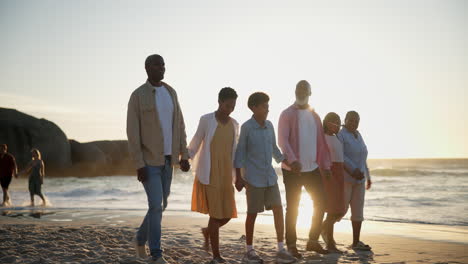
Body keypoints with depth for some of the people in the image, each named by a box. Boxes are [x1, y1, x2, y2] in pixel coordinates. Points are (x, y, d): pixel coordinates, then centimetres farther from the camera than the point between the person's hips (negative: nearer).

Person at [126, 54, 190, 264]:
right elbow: (132, 132, -14)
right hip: (148, 160, -7)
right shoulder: (137, 96, -11)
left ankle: (141, 238, 38)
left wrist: (184, 156, 4)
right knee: (156, 206, -13)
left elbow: (179, 126, 10)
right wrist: (139, 165, -20)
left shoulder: (171, 92, 8)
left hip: (166, 159, 7)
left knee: (161, 205, 13)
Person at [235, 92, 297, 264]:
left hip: (270, 177, 5)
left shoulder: (269, 126, 7)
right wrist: (238, 177, -8)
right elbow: (240, 153, -5)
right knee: (252, 213, 3)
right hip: (254, 178, -5)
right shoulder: (246, 127, -8)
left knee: (278, 209, -3)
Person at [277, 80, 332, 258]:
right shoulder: (287, 114, -4)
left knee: (320, 203, 7)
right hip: (292, 170, -6)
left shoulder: (314, 115, 13)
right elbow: (282, 140, -15)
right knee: (292, 208, 1)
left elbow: (321, 142, 13)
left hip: (312, 168, 6)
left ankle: (313, 241, 21)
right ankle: (291, 245, 11)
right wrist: (292, 160, -28)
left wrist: (325, 164, 7)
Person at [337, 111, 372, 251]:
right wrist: (354, 171, -27)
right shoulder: (340, 135, -11)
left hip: (358, 179, 7)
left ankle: (356, 242, 6)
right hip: (343, 177, -7)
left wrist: (368, 177, 18)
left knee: (358, 210, 2)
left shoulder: (357, 135, 13)